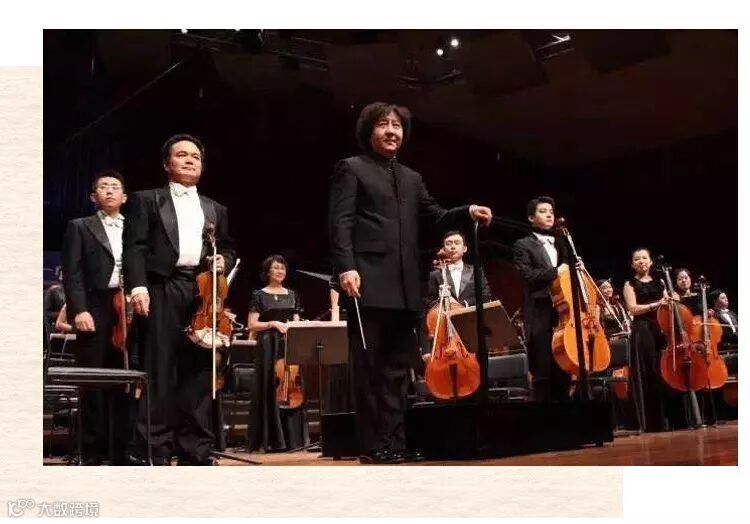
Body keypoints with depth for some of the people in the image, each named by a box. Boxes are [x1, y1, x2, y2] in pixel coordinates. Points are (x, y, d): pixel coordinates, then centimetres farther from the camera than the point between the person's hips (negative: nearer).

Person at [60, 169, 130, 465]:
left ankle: (122, 451, 10)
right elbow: (72, 274, 0)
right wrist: (79, 309, -13)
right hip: (94, 312, -2)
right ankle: (93, 452, 7)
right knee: (92, 385, 0)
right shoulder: (80, 227, 10)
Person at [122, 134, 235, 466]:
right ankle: (152, 450, -2)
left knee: (198, 373, 2)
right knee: (157, 372, -6)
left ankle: (195, 449, 7)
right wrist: (138, 285, -15)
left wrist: (224, 261, 3)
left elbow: (228, 249, 26)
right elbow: (134, 246, -1)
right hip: (161, 291, -4)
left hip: (202, 293, 4)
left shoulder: (215, 209, 23)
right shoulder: (146, 200, 11)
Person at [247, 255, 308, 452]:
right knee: (270, 391, -5)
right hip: (269, 347, -4)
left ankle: (292, 438, 5)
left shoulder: (292, 295, 15)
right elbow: (251, 325, -3)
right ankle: (272, 440, -1)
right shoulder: (259, 295, 2)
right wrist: (273, 324, -15)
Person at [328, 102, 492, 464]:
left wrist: (467, 213, 1)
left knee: (397, 368, 8)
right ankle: (372, 444, 2)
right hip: (369, 283, -7)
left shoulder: (412, 179, 24)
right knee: (369, 368, -3)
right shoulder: (351, 169, 4)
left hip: (404, 288, 7)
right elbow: (340, 222, -6)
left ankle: (394, 440, 13)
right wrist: (346, 267, -18)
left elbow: (435, 217, 20)